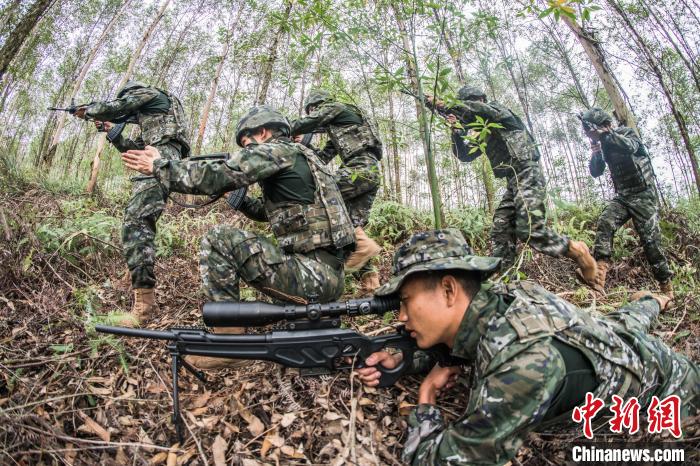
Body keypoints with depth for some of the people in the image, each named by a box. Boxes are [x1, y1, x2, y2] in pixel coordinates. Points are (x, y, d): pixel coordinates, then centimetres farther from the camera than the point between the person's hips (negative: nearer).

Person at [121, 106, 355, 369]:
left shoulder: (276, 150, -5)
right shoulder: (299, 158, 23)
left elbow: (214, 177, -11)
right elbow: (266, 210, 34)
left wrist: (158, 166, 2)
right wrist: (236, 195, 26)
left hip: (316, 274, -10)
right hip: (329, 277, 10)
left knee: (219, 240, -8)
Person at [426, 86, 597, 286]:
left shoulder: (499, 111, 2)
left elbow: (474, 109, -18)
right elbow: (465, 155, 20)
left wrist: (442, 105, -14)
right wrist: (456, 131, 5)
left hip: (527, 175, -9)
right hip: (513, 182, 9)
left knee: (529, 229, -20)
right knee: (500, 231, -1)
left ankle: (576, 251, -3)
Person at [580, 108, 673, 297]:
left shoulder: (626, 133, -6)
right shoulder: (602, 144, 7)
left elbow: (630, 146, -30)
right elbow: (596, 172, 2)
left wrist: (603, 133, -37)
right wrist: (595, 153, -15)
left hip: (643, 195, -4)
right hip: (622, 197, 4)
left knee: (650, 241, -7)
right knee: (605, 223, -23)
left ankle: (667, 287, 10)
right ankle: (598, 278, -31)